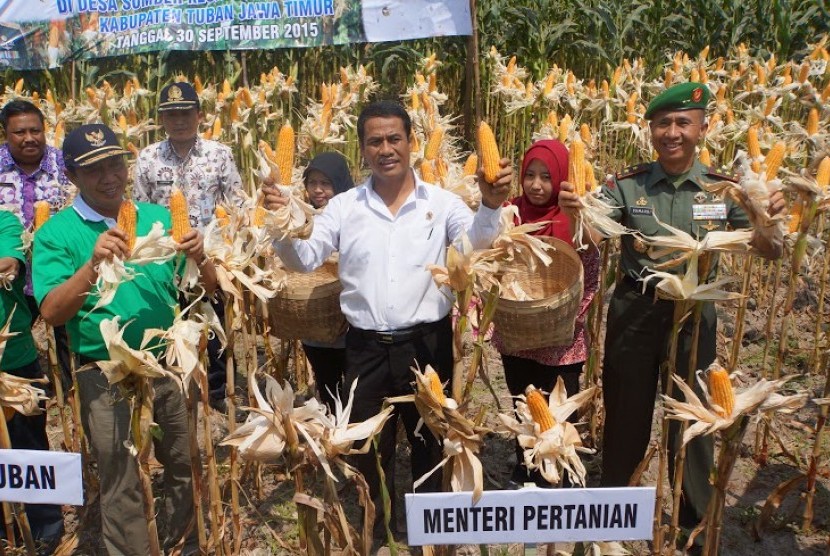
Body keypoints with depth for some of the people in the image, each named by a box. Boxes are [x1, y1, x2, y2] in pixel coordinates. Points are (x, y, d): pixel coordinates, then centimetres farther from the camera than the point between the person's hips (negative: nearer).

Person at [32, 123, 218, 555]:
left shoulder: (158, 218, 2)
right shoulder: (57, 233, -6)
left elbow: (206, 289, 2)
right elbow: (51, 313, -17)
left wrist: (199, 258, -20)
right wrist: (93, 264, -30)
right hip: (108, 377, -3)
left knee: (187, 466, 18)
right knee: (121, 487, 10)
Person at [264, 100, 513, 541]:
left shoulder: (440, 201, -2)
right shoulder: (344, 207, 2)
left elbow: (476, 243, -16)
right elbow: (303, 259, -2)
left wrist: (490, 206, -37)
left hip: (427, 343, -1)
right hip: (366, 347, 1)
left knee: (430, 437, 16)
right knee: (369, 442, 15)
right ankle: (376, 522, 38)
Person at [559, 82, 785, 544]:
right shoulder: (627, 185, -6)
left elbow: (773, 252, -3)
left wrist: (766, 220, -26)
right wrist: (575, 211, -38)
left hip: (694, 314, 1)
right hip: (634, 312, 0)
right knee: (626, 415, 14)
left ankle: (697, 520, 35)